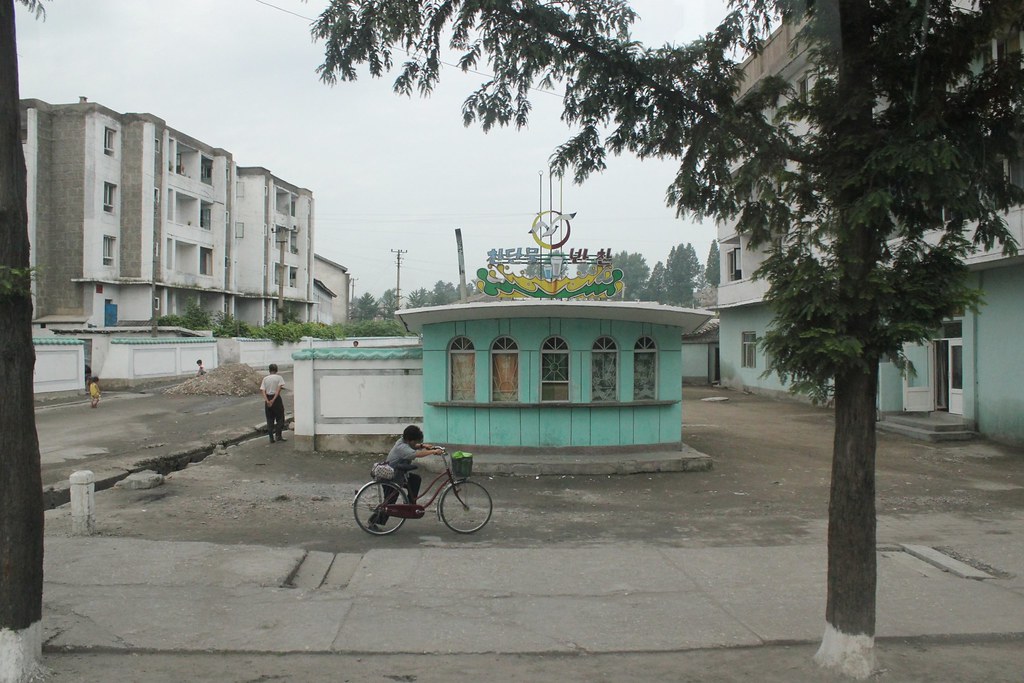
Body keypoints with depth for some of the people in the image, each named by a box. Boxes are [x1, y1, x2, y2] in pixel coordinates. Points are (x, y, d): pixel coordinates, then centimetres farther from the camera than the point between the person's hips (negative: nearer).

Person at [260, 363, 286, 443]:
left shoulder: (265, 379, 6)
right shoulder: (279, 377, -3)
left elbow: (262, 390, -5)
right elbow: (279, 389, -16)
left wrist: (267, 400, -14)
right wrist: (273, 400, -19)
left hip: (268, 399, 3)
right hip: (276, 398, -3)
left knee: (270, 419, 9)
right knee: (280, 418, 8)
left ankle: (271, 438, 8)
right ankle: (278, 435, -2)